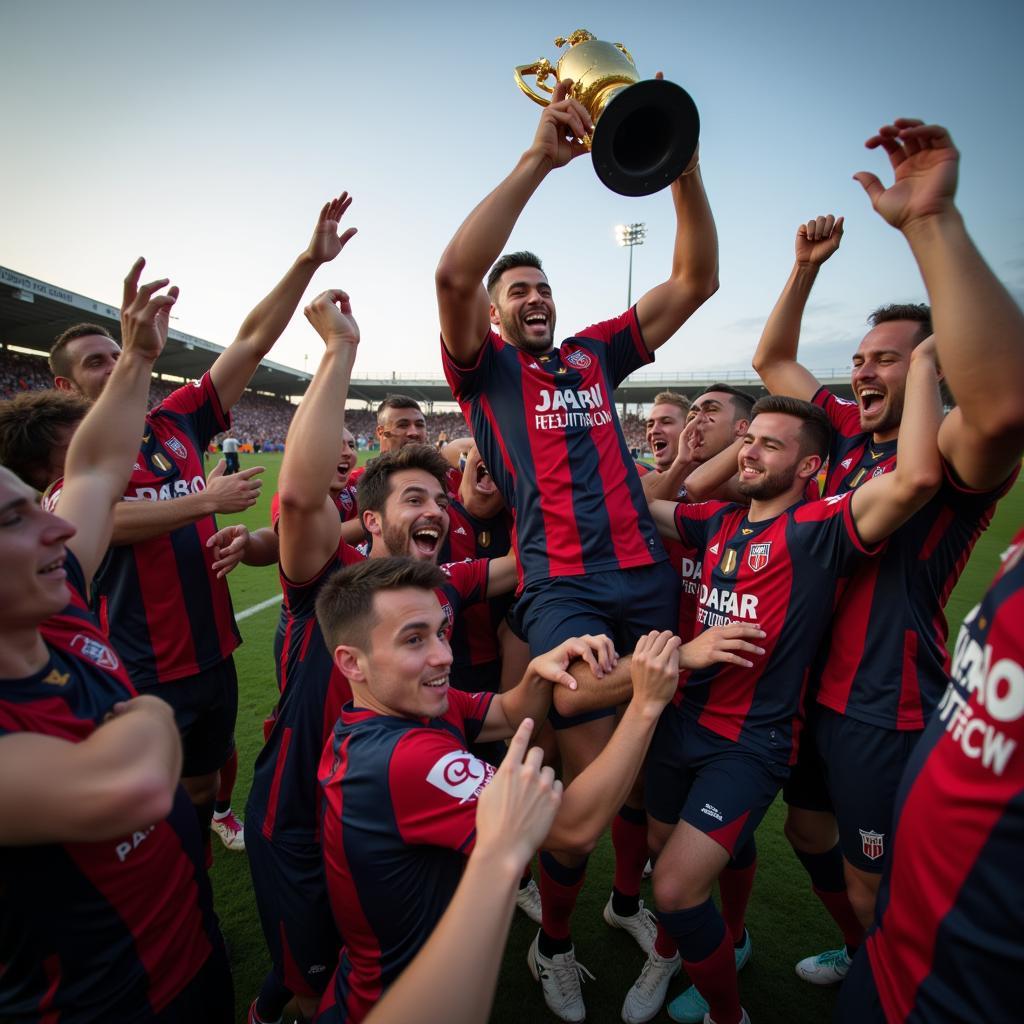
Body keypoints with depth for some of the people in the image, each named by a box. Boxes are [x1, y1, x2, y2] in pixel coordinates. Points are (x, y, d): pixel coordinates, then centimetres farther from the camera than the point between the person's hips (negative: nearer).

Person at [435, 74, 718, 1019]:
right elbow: (452, 273, -13)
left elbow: (697, 279, 14)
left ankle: (630, 898, 44)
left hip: (646, 575, 5)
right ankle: (554, 942, 25)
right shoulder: (484, 368, 6)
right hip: (562, 587, -5)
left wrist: (681, 161, 3)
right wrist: (539, 158, -12)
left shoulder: (594, 354, 18)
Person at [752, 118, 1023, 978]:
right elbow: (771, 363, 14)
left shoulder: (955, 454, -17)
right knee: (810, 830, 27)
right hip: (817, 687, 8)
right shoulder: (851, 433, 4)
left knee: (871, 885, 12)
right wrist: (806, 268, 1)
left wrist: (931, 218, -41)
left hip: (888, 709, -8)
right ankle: (863, 956, 53)